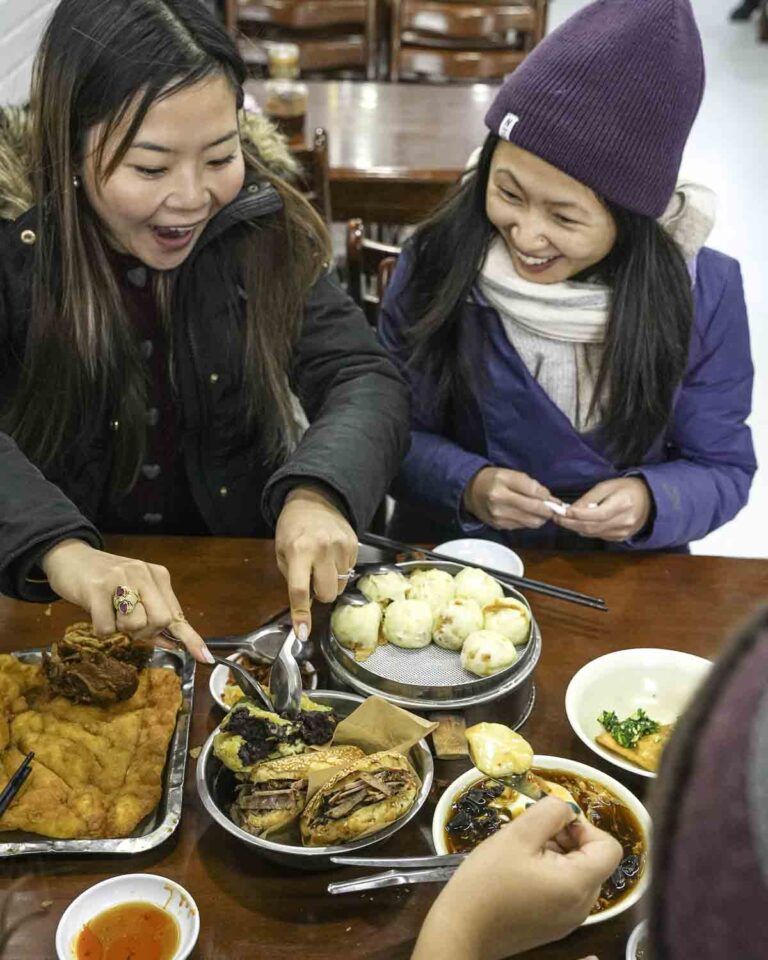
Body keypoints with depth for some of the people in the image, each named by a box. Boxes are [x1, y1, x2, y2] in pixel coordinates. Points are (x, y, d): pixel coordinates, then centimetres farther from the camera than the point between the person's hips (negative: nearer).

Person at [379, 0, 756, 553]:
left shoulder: (705, 292, -10)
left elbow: (722, 468, -1)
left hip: (624, 576, 2)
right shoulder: (436, 263, -11)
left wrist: (650, 503, -22)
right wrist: (467, 486, -22)